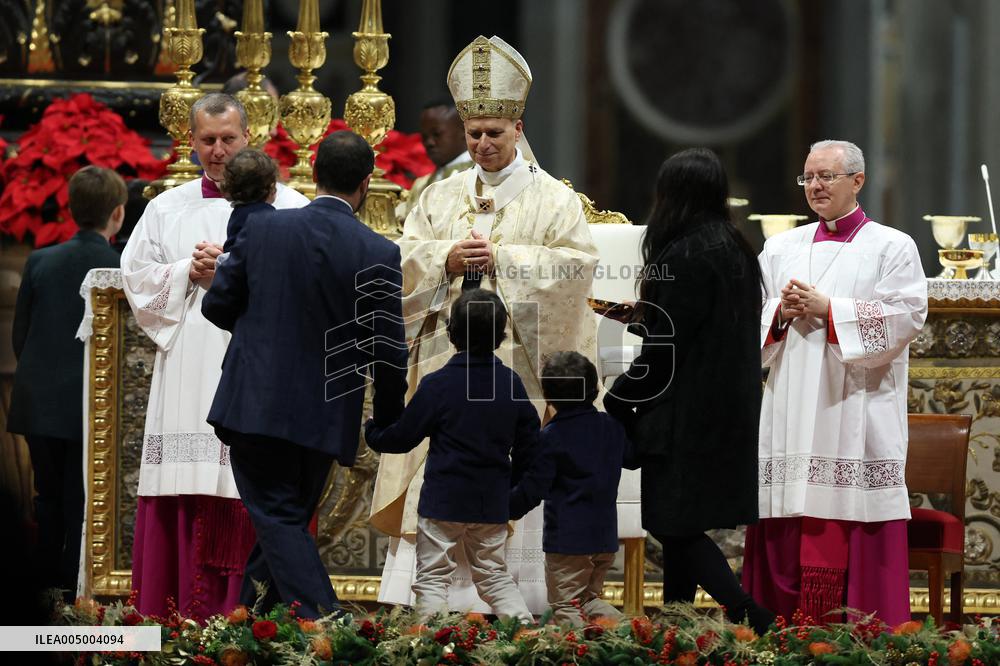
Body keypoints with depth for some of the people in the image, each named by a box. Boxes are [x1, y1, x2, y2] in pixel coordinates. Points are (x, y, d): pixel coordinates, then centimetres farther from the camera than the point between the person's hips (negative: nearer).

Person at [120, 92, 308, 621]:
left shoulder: (286, 207, 7)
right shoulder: (167, 209, 17)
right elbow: (135, 274, 12)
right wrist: (187, 274, -4)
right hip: (187, 374, 3)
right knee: (183, 503, -3)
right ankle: (179, 620, -2)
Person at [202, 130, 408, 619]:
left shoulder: (262, 230, -6)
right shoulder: (379, 255, -9)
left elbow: (216, 305, 2)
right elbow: (389, 353, -7)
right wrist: (388, 423, 9)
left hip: (255, 409, -1)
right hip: (323, 418, 1)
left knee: (281, 523, 0)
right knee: (289, 520, 17)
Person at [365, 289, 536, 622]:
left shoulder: (437, 385, -12)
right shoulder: (511, 383, 2)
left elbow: (401, 437, -6)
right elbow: (529, 442, 8)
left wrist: (371, 432, 14)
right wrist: (512, 486, 21)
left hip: (443, 502, -5)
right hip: (492, 505, 5)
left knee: (432, 579, 0)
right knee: (495, 576, 15)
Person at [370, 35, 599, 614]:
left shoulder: (552, 199, 3)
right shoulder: (441, 197, 14)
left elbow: (579, 263, -9)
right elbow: (403, 262, 7)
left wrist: (504, 260, -15)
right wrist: (446, 261, -12)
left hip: (517, 364, -3)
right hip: (446, 360, 3)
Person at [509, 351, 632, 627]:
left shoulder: (551, 437, -12)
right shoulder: (612, 428, 5)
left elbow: (532, 489, -11)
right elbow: (632, 457, 25)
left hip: (567, 539, -6)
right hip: (605, 537, 6)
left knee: (567, 607, 0)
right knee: (590, 598, 20)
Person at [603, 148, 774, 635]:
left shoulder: (685, 256, -18)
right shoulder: (735, 251, 10)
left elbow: (665, 347, -18)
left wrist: (618, 401, -8)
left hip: (686, 412, -9)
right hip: (729, 410, 9)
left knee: (676, 525, -5)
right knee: (680, 525, 15)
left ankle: (750, 614, -14)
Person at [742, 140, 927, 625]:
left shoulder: (891, 247, 4)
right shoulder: (782, 248, 17)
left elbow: (906, 315, -8)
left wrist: (828, 309, -12)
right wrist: (781, 311, -6)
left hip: (856, 416, -4)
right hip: (792, 416, 4)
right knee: (787, 540, 0)